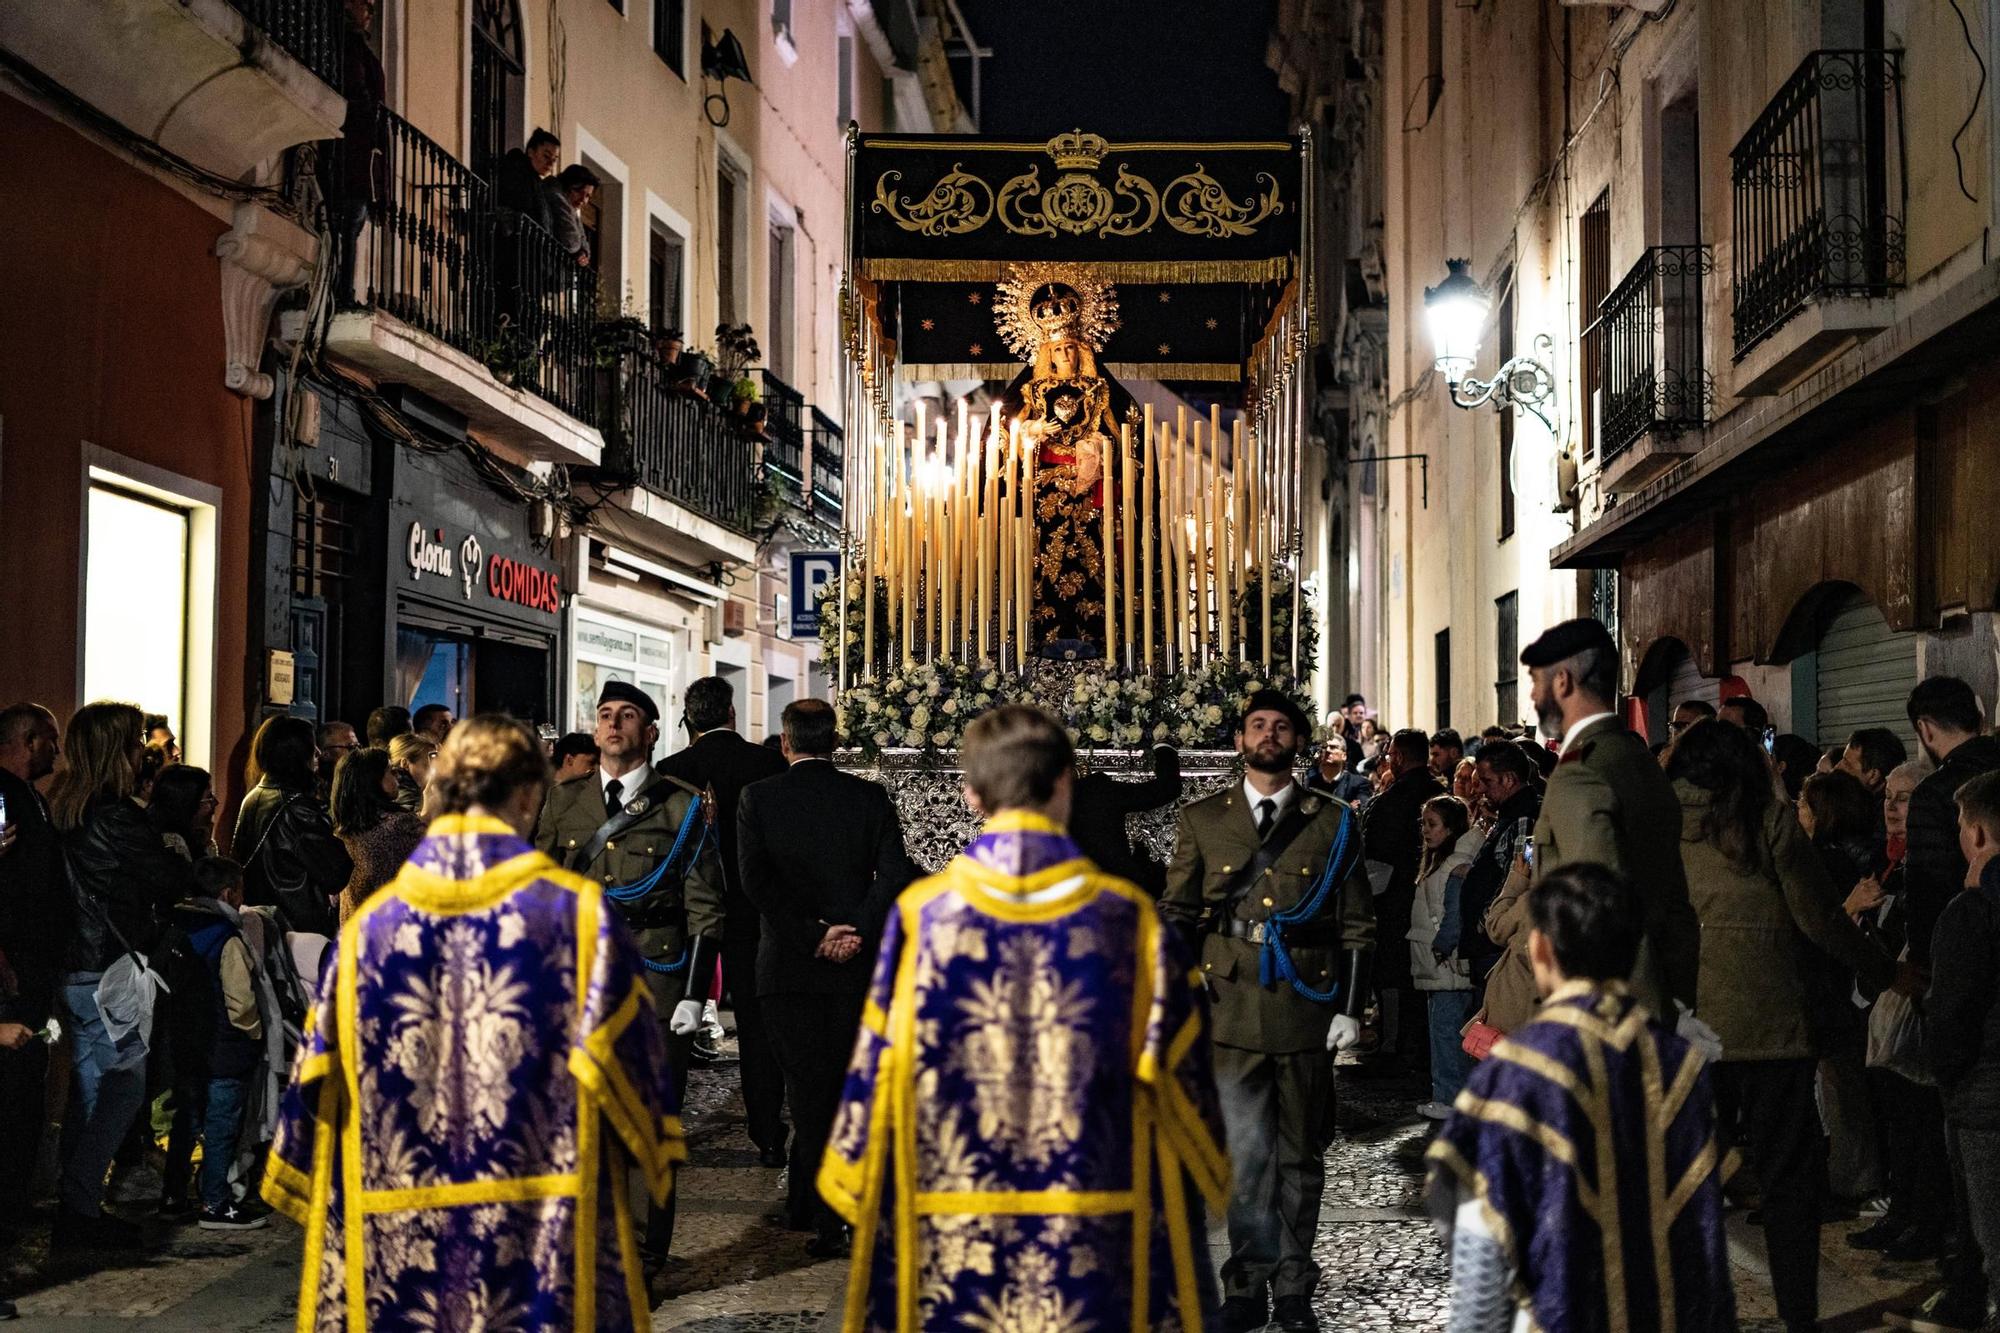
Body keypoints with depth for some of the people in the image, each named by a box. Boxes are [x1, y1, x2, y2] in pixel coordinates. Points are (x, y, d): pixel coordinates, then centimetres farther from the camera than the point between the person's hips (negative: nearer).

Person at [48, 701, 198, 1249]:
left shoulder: (63, 809, 9)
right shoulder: (117, 816, -17)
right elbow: (172, 881, -9)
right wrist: (202, 874, 11)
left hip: (74, 970, 9)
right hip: (111, 971, -9)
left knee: (89, 1087, 16)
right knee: (125, 1084, -1)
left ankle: (75, 1208, 21)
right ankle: (80, 1206, -2)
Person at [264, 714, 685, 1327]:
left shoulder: (368, 925, 4)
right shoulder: (579, 912, -4)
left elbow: (317, 1089, 7)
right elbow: (631, 1057, -3)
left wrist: (316, 1203, 19)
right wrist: (655, 1158, 14)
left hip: (393, 1242, 3)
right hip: (550, 1241, -2)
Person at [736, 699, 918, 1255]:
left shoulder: (758, 797, -2)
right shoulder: (869, 797, 1)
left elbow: (755, 879, -12)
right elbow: (895, 875, -10)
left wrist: (812, 936, -11)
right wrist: (857, 933, -11)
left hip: (787, 965, -1)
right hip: (855, 967, 1)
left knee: (809, 1090, 4)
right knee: (841, 1087, 12)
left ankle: (828, 1221, 4)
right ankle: (806, 1205, 17)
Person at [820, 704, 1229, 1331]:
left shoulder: (921, 913, -4)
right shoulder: (1128, 916, -2)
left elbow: (877, 1074, 0)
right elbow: (1180, 1081, 2)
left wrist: (856, 1186, 14)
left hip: (951, 1235, 0)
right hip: (1093, 1229, 0)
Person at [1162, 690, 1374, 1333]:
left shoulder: (1334, 822, 6)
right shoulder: (1202, 819, 8)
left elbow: (1357, 925, 7)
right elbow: (1176, 912, 10)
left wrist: (1351, 1008, 0)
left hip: (1306, 1012, 0)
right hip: (1231, 1011, 0)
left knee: (1301, 1155, 7)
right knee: (1243, 1153, 1)